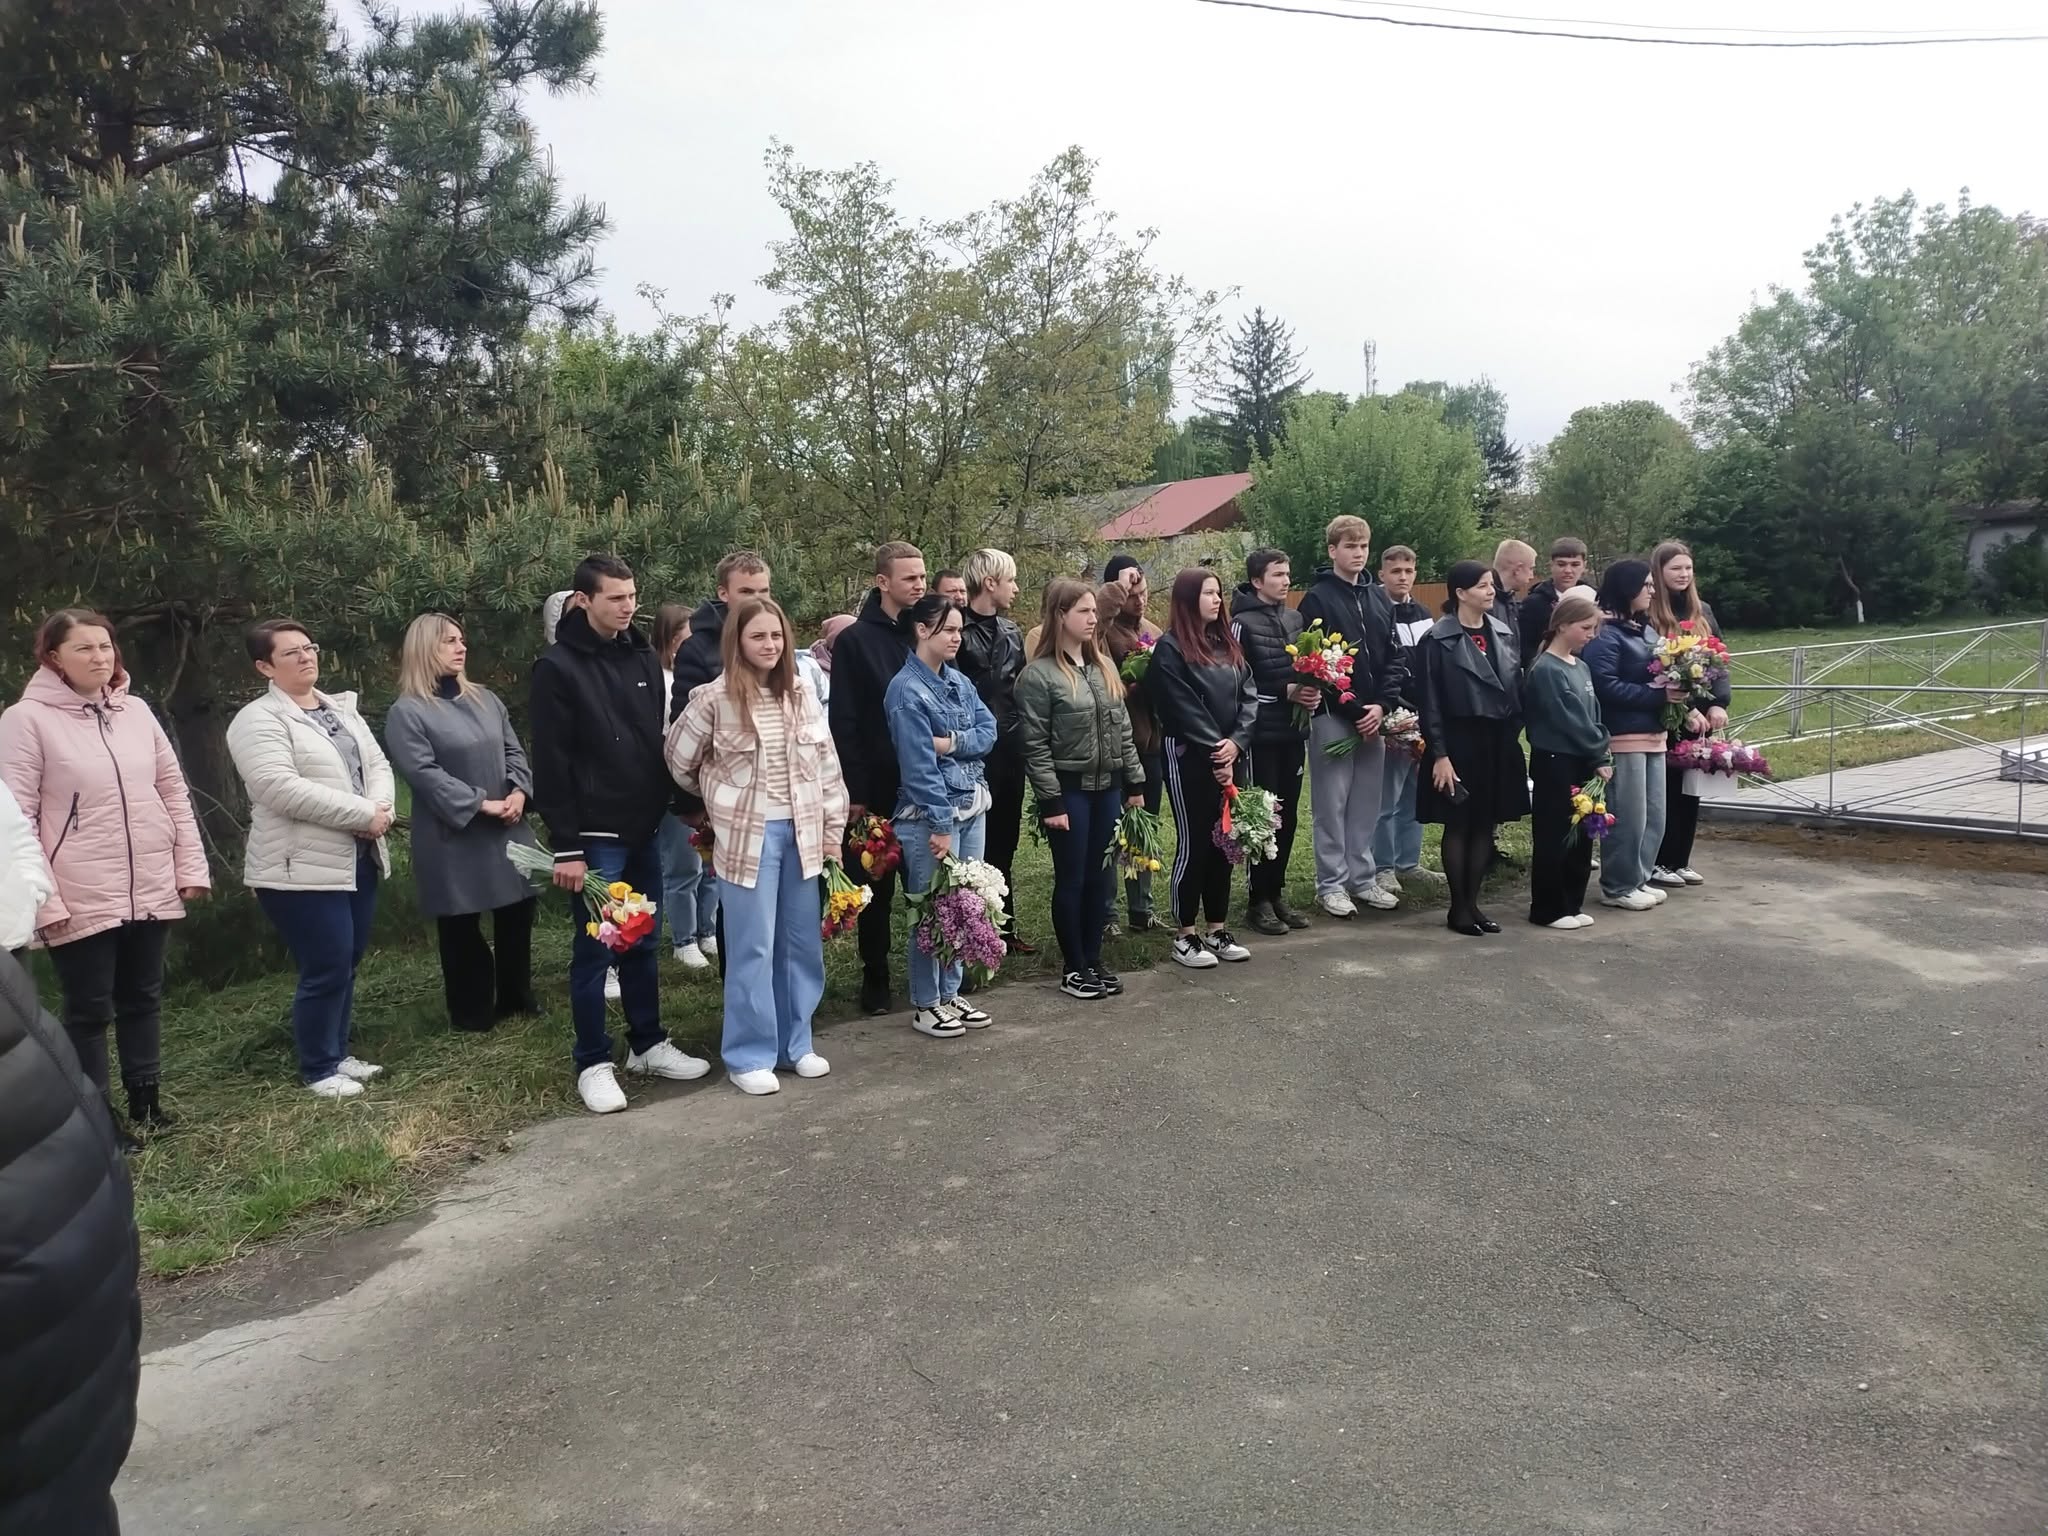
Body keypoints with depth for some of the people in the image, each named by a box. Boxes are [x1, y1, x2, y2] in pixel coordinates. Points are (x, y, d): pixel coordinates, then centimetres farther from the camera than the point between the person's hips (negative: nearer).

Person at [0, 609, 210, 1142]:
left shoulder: (136, 711, 7)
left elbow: (174, 792, 11)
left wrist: (191, 865, 6)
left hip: (152, 889, 5)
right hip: (81, 898, -5)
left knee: (143, 998, 16)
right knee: (89, 1010, 5)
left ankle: (146, 1098, 29)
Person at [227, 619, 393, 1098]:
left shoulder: (343, 709, 14)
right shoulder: (258, 720, -10)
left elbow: (378, 764, 11)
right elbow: (281, 788, -22)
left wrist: (380, 809, -11)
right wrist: (363, 813, -20)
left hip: (358, 858, 8)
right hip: (302, 868, -7)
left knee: (348, 963, 14)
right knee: (325, 969, -5)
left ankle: (338, 1054, 28)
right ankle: (318, 1069, 11)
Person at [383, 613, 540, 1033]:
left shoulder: (485, 699, 11)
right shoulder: (406, 712, -8)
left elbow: (513, 750, 11)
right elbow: (425, 773, -16)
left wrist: (518, 792, -8)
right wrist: (482, 804, -19)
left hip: (507, 830, 6)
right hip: (453, 837, -6)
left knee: (517, 911, 12)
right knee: (461, 927, 3)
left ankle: (515, 998, 28)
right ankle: (472, 1012, 16)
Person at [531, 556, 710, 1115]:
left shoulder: (644, 657, 9)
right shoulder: (558, 667, -10)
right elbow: (551, 766, -13)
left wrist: (672, 806, 10)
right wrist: (567, 847, -15)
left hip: (644, 830, 6)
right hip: (595, 837, -6)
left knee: (643, 944, 15)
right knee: (595, 950, 3)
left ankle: (648, 1044, 28)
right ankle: (593, 1064, 15)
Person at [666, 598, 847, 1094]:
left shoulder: (801, 696, 4)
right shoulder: (713, 700, -8)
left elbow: (827, 766, 8)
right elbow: (680, 762, 4)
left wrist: (833, 827, 6)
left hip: (800, 833, 4)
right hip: (748, 837, -4)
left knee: (801, 944, 11)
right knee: (752, 949, 0)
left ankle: (794, 1044, 25)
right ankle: (750, 1056, 12)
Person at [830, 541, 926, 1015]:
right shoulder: (855, 640, -5)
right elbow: (844, 722, -8)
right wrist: (853, 790, -12)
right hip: (879, 787, -3)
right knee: (878, 886, 8)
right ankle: (875, 978, 20)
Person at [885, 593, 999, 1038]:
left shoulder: (959, 681, 9)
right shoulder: (907, 690, -14)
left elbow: (988, 730, 4)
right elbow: (919, 765, -17)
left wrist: (951, 742, -15)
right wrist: (941, 825, -18)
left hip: (972, 806, 7)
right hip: (929, 814, -7)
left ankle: (950, 993, 24)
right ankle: (925, 1005, 13)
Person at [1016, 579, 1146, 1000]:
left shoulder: (1103, 665, 10)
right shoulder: (1039, 675, -11)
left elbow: (1122, 728, 14)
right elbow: (1034, 745, -13)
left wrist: (1135, 783, 11)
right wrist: (1051, 802, -15)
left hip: (1107, 787, 6)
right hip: (1069, 790, -6)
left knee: (1099, 877, 12)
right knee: (1071, 879, 3)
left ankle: (1094, 960, 24)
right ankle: (1073, 968, 15)